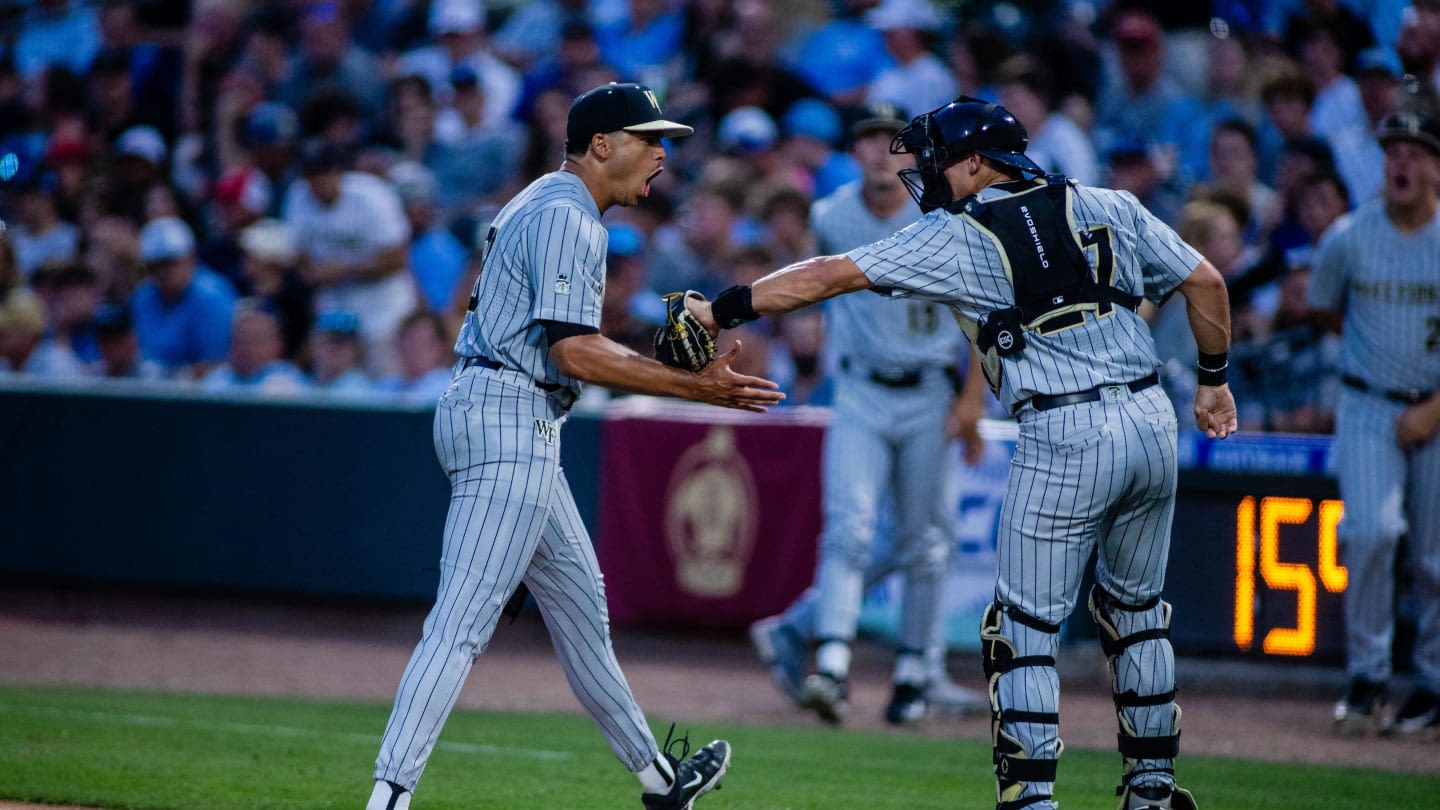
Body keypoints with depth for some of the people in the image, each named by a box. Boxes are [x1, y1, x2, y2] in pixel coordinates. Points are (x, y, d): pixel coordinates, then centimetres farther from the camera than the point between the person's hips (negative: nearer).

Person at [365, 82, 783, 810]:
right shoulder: (567, 217, -13)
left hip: (518, 430, 11)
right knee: (463, 619, -15)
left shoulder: (537, 206, 20)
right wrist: (696, 388, -20)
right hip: (510, 422, -11)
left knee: (578, 600, 20)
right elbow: (575, 352, -21)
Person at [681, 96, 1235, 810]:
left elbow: (829, 276, -1)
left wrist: (722, 310, 3)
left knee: (1024, 629, 2)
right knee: (1135, 607, 20)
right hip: (1154, 420, 6)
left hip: (1065, 437, -6)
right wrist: (1213, 378, 24)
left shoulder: (955, 240, 1)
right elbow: (1205, 282, 13)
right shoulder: (1107, 208, 13)